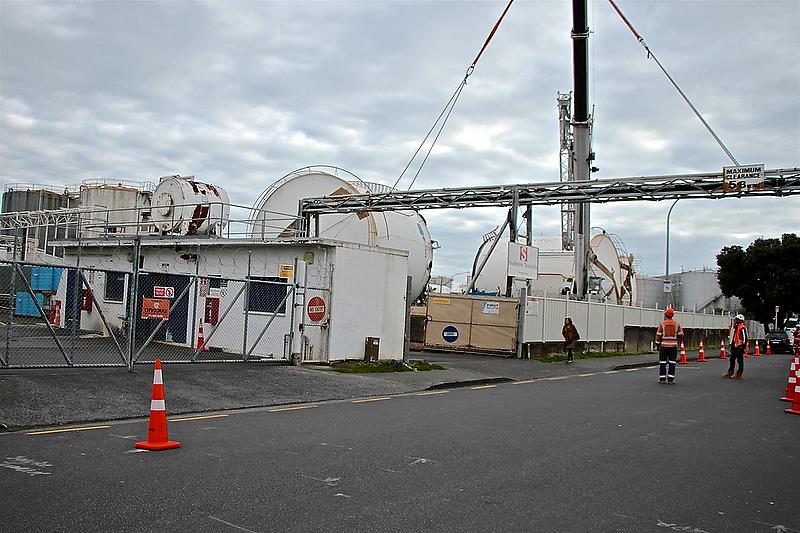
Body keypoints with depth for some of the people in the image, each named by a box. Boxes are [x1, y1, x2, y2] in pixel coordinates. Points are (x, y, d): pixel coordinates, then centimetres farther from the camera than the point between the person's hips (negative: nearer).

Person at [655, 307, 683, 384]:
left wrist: (657, 343, 5)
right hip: (673, 346, 1)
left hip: (664, 345, -1)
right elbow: (681, 335, 5)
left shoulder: (662, 324, -5)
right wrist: (680, 339, 26)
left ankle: (662, 378, 5)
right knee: (672, 362, 3)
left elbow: (658, 335, -5)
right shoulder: (677, 324, 1)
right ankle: (670, 379, 0)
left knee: (662, 362, 5)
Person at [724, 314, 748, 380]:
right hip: (735, 347, 11)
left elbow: (744, 337, -20)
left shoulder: (742, 328, -14)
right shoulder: (736, 328, 18)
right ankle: (730, 373, 20)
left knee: (740, 361, -3)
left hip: (740, 347, -11)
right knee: (732, 359, 13)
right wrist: (732, 345, 26)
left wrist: (743, 345, -22)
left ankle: (739, 374, 1)